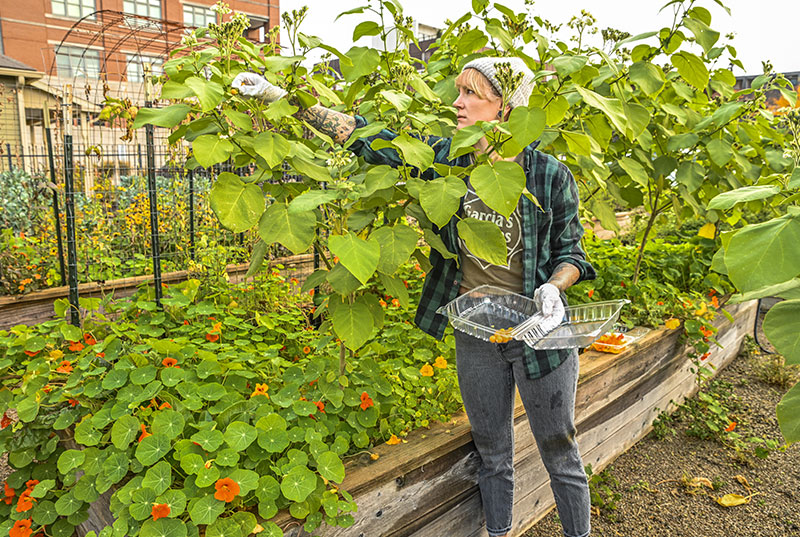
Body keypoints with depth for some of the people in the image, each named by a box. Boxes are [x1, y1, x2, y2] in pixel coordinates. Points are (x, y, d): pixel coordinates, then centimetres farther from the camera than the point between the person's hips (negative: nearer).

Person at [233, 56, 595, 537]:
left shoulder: (549, 174, -10)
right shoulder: (446, 159, -4)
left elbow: (570, 250, 1)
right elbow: (371, 140, -4)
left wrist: (553, 287, -21)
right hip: (475, 334, 3)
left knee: (561, 457, 13)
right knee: (493, 455, 19)